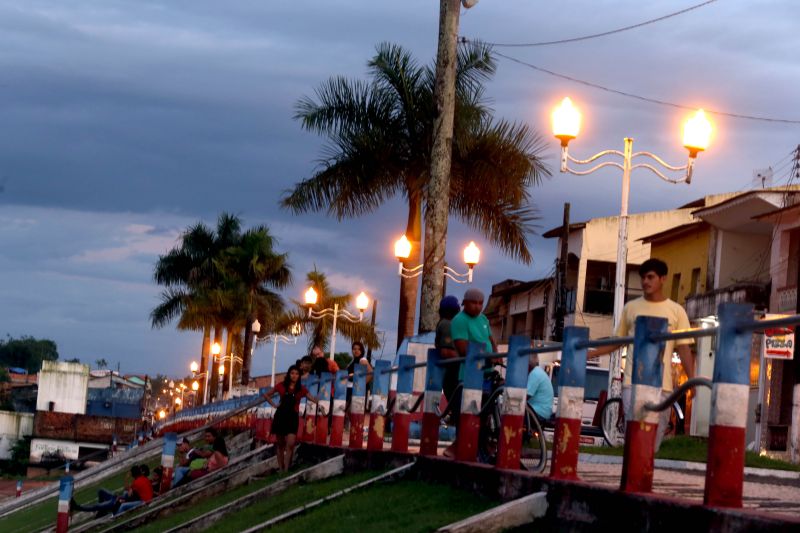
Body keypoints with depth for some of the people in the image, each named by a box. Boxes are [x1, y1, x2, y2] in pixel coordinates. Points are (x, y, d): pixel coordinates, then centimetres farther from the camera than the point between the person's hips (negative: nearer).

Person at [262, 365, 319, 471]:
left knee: (290, 444, -15)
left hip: (292, 417, -1)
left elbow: (314, 399, -3)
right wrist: (274, 405, 5)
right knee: (281, 444, 7)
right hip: (281, 415, 1)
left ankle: (286, 469, -14)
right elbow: (266, 394, 15)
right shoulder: (281, 386, 4)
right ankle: (280, 468, 16)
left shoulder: (301, 389, 3)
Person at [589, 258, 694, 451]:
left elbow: (684, 348, 2)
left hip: (661, 384, 0)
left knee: (654, 438, 3)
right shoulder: (631, 308, 9)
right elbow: (618, 341, 17)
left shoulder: (676, 311, 5)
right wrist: (589, 354, 8)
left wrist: (692, 379, -9)